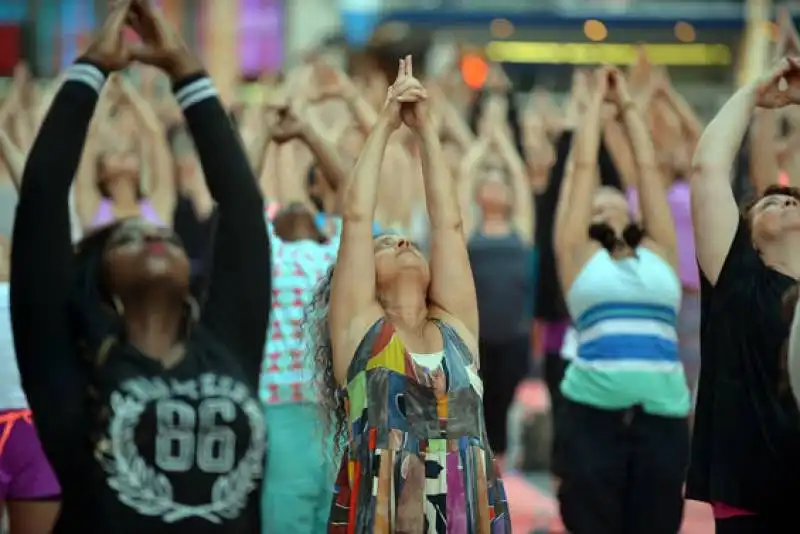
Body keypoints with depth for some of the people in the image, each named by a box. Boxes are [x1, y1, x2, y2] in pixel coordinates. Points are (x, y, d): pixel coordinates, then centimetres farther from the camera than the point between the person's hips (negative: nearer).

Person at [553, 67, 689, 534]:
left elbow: (649, 167, 18)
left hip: (663, 411, 2)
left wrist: (628, 105, 25)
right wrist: (598, 99, 22)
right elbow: (584, 167, 13)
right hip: (595, 410, -2)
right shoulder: (578, 253, 10)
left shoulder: (659, 251, 16)